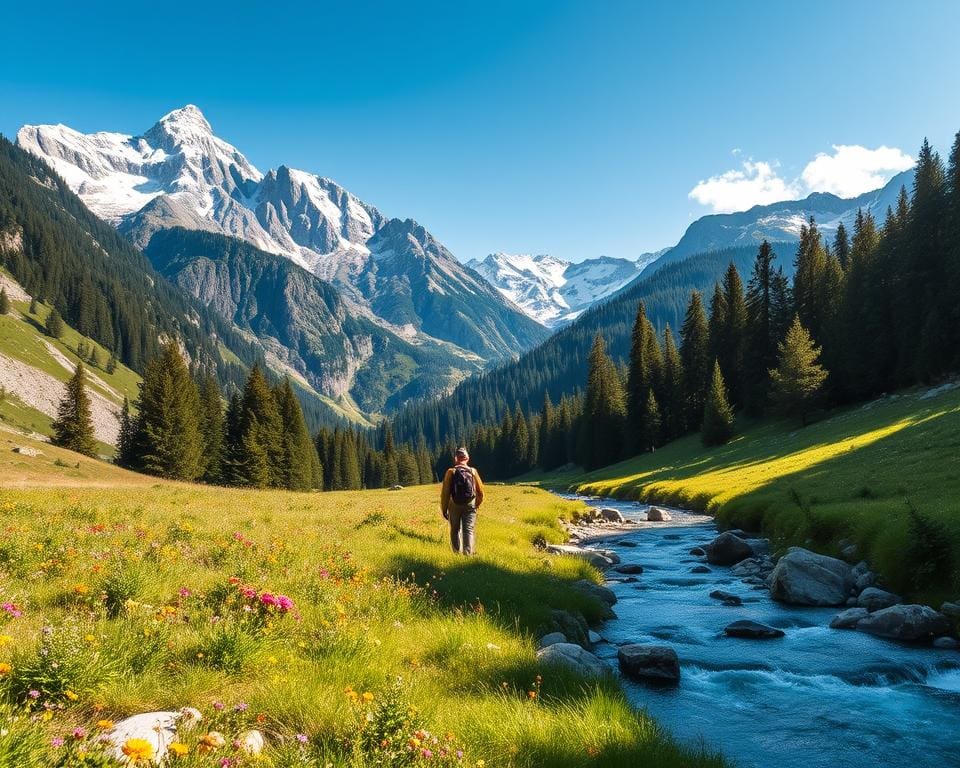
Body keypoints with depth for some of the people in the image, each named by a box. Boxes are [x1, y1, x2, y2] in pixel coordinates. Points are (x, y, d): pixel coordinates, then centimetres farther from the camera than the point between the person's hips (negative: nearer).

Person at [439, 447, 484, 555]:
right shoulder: (473, 471, -1)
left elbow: (445, 492, -8)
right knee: (469, 531, 0)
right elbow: (480, 491, 5)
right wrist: (477, 505, 21)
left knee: (455, 530, 15)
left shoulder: (451, 472, -5)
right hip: (470, 506, 0)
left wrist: (444, 509, 1)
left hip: (455, 506, 0)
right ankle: (468, 553, -13)